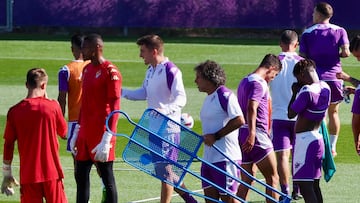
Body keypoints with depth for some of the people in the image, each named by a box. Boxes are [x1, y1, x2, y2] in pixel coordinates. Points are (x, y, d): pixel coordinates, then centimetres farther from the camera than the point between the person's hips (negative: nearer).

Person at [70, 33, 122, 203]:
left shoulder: (110, 72, -13)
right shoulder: (87, 69, 14)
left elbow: (114, 107, -16)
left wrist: (107, 139, -22)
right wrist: (77, 131, 19)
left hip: (101, 131, -9)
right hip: (85, 131, 9)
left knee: (107, 178, -3)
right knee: (80, 176, 9)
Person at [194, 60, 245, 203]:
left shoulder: (225, 95, -13)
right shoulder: (209, 98, 16)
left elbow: (239, 121, -22)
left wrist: (215, 136, -19)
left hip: (225, 158, -9)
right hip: (209, 158, 9)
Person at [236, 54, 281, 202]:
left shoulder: (245, 81, 19)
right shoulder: (259, 83, -12)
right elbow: (252, 108, -24)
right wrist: (252, 134, -32)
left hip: (242, 134, 9)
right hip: (257, 135, -9)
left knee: (246, 180, 11)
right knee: (272, 178, -5)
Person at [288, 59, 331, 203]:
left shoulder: (306, 91, -19)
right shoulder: (325, 88, 6)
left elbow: (291, 114, -14)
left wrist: (294, 93, -3)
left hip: (304, 139, -9)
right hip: (318, 138, 9)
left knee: (305, 186, -10)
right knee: (314, 184, 16)